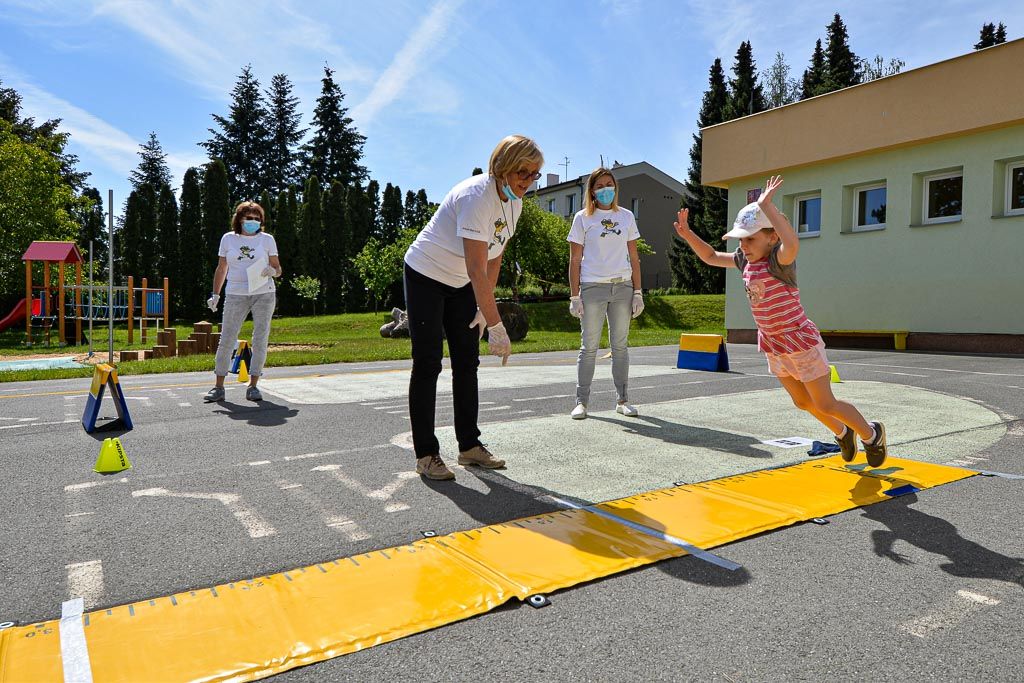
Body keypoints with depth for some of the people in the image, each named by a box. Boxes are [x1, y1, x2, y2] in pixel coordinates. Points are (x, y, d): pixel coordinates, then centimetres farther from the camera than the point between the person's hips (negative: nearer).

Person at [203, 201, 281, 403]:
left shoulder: (267, 239, 6)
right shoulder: (228, 239, 9)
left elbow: (278, 269, 7)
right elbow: (221, 269, 14)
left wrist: (272, 271, -16)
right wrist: (215, 295, 8)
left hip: (264, 295, 0)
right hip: (235, 296, 1)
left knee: (260, 341, 0)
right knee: (226, 340, -2)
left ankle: (253, 387, 8)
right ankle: (219, 388, 6)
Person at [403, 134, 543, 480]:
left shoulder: (514, 202, -3)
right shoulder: (476, 196, -29)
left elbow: (494, 258, 4)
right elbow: (476, 268, -35)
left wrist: (484, 307, 0)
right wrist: (496, 325, -37)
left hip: (461, 284, 8)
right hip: (426, 276, -8)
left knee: (467, 363, 7)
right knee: (428, 365, -7)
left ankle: (469, 445, 16)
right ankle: (425, 454, 1)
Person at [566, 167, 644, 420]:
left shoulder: (626, 216, 12)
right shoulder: (583, 218, 4)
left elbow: (633, 257, 12)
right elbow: (574, 260, 1)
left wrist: (637, 292, 5)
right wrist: (574, 296, -6)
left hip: (622, 287, 3)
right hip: (592, 287, -3)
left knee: (620, 345, 7)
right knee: (589, 347, -1)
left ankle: (623, 400, 15)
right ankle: (581, 401, 7)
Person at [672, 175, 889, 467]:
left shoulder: (779, 259, -23)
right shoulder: (745, 260, 0)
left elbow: (793, 244, -48)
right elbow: (711, 257, 13)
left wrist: (766, 206, -46)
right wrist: (688, 234, -1)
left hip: (800, 342, -8)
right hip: (773, 346, 8)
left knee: (825, 404, 5)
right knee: (803, 402, 21)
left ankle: (872, 434, 31)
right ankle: (842, 433, 46)